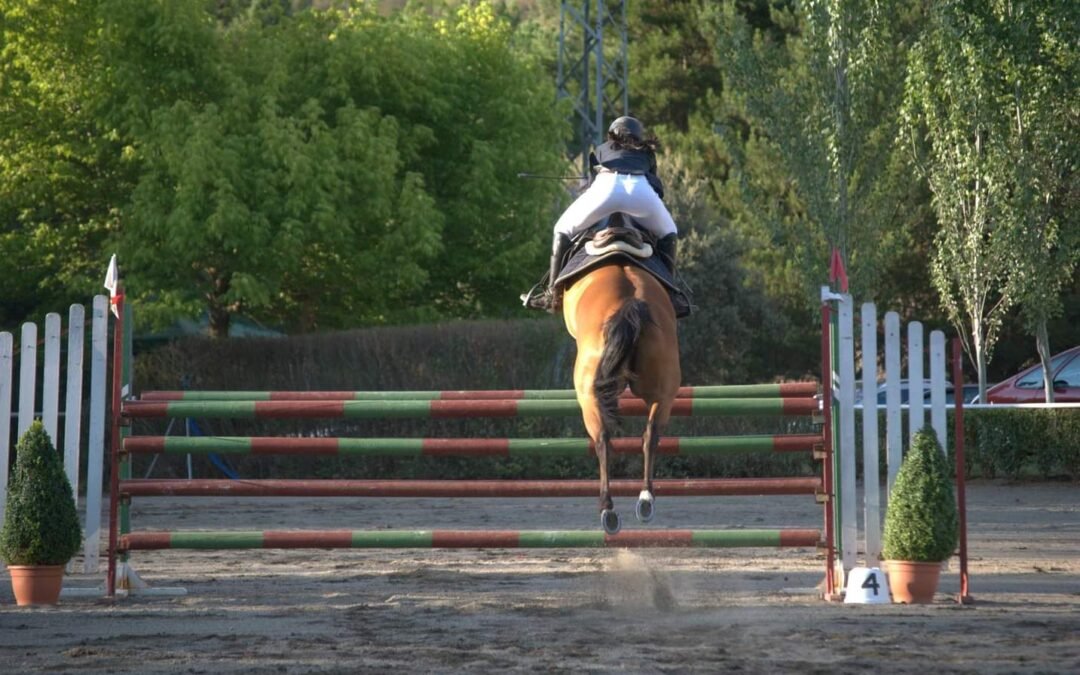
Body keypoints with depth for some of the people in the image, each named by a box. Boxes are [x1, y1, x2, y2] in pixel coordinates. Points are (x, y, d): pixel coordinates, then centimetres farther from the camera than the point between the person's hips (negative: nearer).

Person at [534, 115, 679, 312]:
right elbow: (657, 189, 35)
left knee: (563, 230, 19)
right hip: (641, 190, 0)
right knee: (668, 235, 27)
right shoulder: (647, 155, 39)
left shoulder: (601, 150, 38)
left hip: (606, 185, 0)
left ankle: (553, 292, 4)